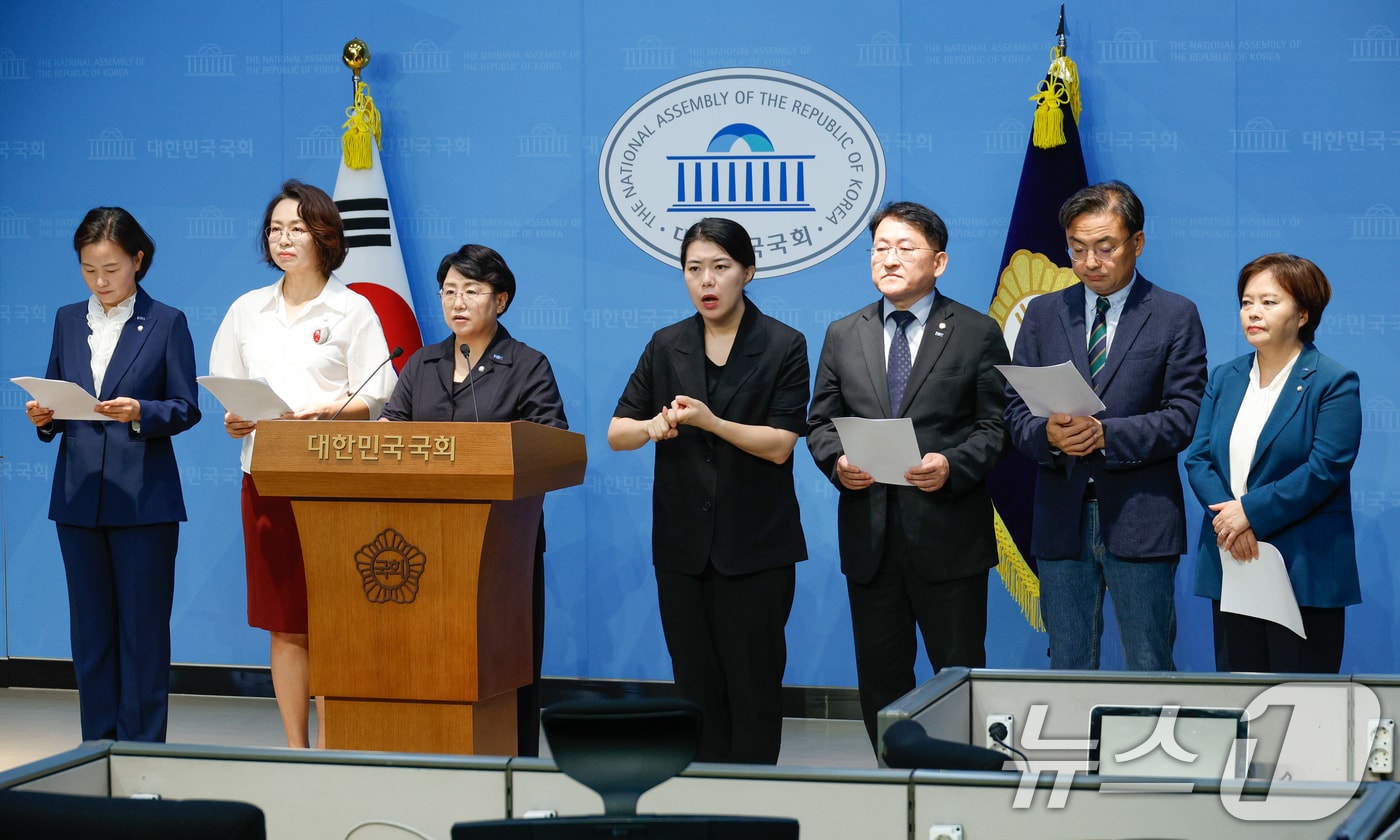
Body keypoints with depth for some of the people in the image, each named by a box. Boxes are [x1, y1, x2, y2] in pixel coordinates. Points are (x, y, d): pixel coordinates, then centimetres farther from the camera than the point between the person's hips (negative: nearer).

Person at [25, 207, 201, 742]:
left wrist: (140, 412, -22)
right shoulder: (68, 321, 12)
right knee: (90, 627, 9)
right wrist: (44, 418, -8)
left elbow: (186, 409, -4)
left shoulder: (166, 323, 0)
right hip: (79, 496, 4)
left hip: (144, 497, -4)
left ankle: (143, 749, 5)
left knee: (143, 627, -1)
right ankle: (97, 745, 16)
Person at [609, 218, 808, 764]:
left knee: (753, 686, -1)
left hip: (756, 548, -3)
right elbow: (616, 433, 6)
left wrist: (710, 422, -23)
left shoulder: (783, 346, -2)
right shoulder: (666, 346, 8)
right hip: (683, 546, 3)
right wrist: (652, 427, -17)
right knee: (696, 686, 6)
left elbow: (780, 446, -9)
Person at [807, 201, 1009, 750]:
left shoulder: (977, 333, 2)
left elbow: (995, 426, -1)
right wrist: (837, 462, -9)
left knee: (960, 673, 2)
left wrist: (953, 467, -19)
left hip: (947, 536, -3)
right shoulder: (843, 335, 12)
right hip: (869, 536, 3)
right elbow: (820, 421, 12)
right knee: (879, 674, 9)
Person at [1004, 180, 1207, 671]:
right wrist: (1048, 434, -16)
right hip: (1061, 518, 3)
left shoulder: (1175, 316, 2)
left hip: (1140, 520, -3)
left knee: (1149, 672, 2)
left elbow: (1184, 418, -6)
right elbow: (1016, 410, 7)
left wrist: (1105, 434, -19)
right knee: (1068, 671, 8)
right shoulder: (1044, 313, 11)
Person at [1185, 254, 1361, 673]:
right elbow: (1198, 457, 7)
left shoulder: (1333, 382, -4)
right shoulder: (1224, 379, 14)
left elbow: (1326, 467, -14)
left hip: (1303, 572, -5)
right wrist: (1227, 517, -11)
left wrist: (1252, 512, -17)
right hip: (1232, 565, 5)